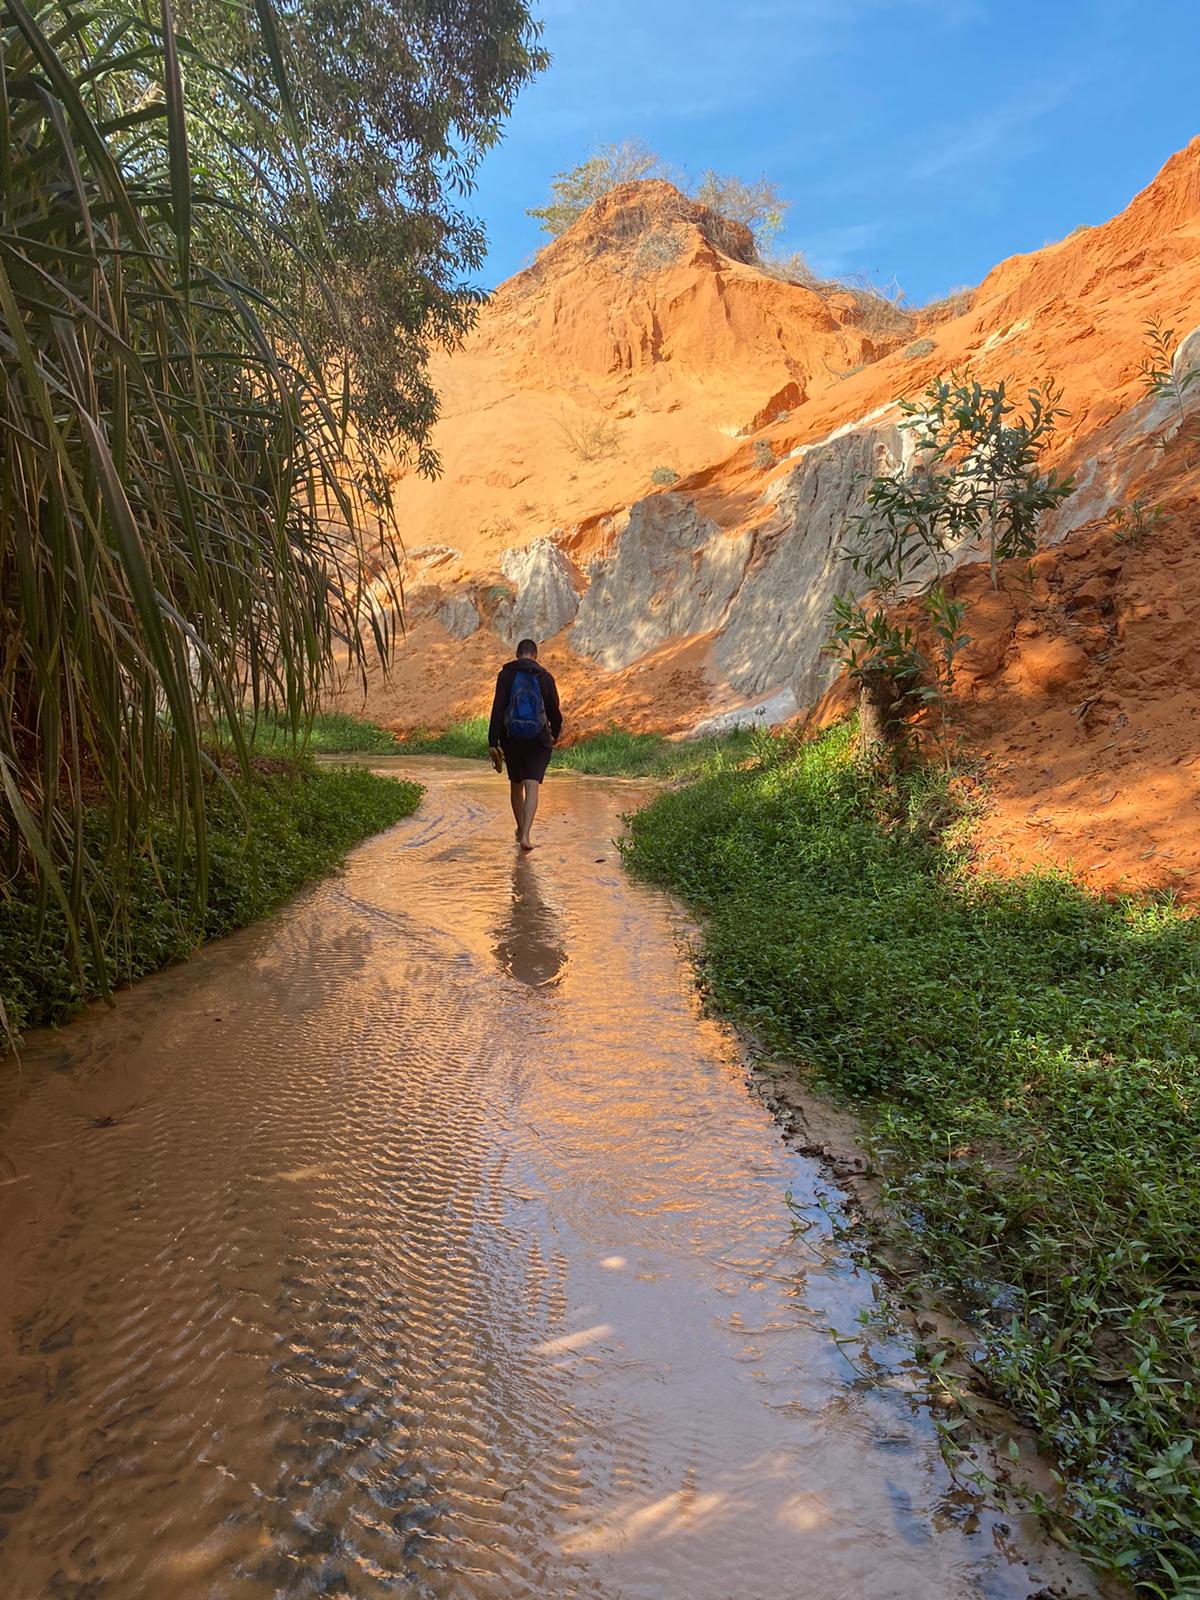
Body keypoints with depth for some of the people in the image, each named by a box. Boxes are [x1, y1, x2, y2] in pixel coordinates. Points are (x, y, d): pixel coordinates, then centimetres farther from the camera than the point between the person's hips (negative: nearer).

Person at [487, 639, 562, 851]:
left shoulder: (506, 674, -2)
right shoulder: (545, 677, 0)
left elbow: (497, 709, -9)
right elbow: (554, 711, 5)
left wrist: (493, 743, -9)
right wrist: (555, 734, 25)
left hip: (511, 739, 1)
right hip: (538, 740, -1)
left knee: (516, 784, 18)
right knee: (532, 787, -6)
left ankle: (521, 829, 34)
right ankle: (525, 835, -20)